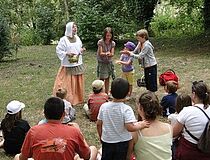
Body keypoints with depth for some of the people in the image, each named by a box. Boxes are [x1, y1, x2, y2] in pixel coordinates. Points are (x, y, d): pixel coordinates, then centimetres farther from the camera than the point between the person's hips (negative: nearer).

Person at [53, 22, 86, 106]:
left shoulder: (77, 38, 8)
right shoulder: (64, 40, -11)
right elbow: (58, 51, -9)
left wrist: (81, 50, -1)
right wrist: (67, 53, -21)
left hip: (78, 64, 6)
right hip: (68, 65, -6)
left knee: (78, 83, 13)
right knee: (68, 83, -3)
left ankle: (78, 99, 26)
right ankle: (68, 100, 5)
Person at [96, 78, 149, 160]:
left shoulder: (104, 107, -9)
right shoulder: (126, 109, -21)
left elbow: (98, 124, -1)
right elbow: (130, 127, -28)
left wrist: (101, 137, 15)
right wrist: (141, 125, -11)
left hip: (106, 141, 3)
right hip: (122, 143, -2)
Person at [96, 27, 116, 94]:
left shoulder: (112, 43, -3)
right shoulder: (100, 42, -14)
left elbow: (112, 54, -9)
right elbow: (100, 53, -14)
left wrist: (109, 54, -30)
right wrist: (107, 53, -30)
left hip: (109, 62, 4)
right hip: (102, 63, -4)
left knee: (107, 78, 8)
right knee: (102, 79, -4)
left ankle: (106, 93, 17)